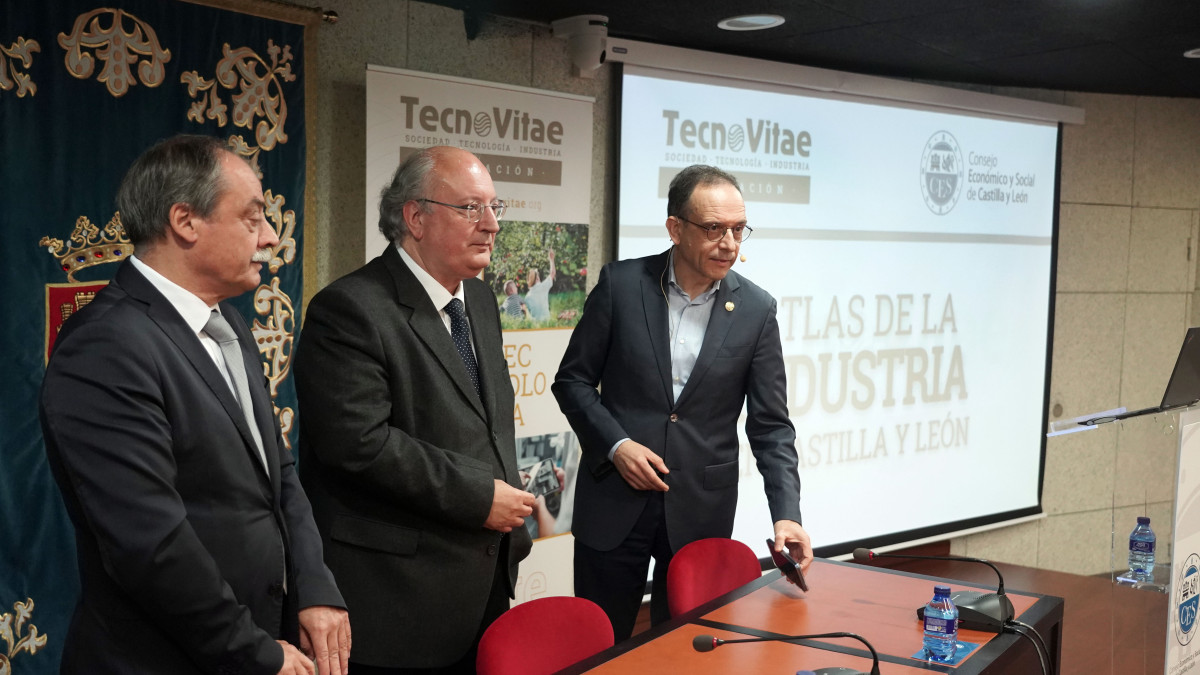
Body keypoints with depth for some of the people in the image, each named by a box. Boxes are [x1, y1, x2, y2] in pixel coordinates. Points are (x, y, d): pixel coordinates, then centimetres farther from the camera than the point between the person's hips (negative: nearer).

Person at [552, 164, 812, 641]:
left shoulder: (756, 310, -2)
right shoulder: (621, 284, -5)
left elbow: (770, 424, -2)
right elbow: (573, 379, 2)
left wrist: (786, 514, -13)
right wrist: (615, 444, -13)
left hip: (702, 512, 1)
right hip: (615, 500, 0)